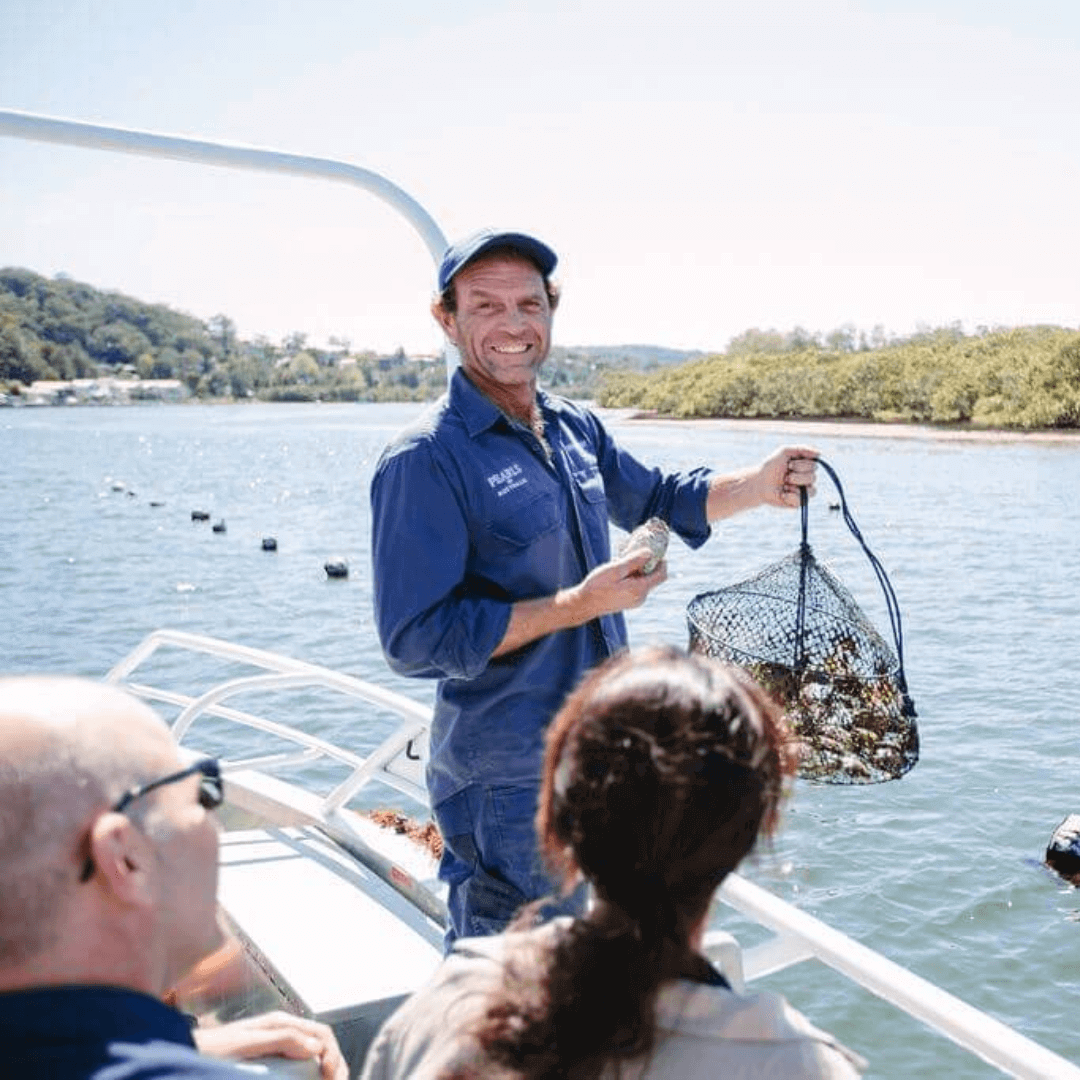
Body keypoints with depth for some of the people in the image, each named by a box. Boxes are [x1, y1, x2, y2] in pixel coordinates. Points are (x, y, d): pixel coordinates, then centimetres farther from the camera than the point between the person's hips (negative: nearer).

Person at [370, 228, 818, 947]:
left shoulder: (576, 428, 5)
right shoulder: (427, 460, -19)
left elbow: (654, 500, 23)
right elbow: (415, 639, -23)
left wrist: (757, 486, 6)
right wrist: (578, 605, -25)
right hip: (505, 780, -7)